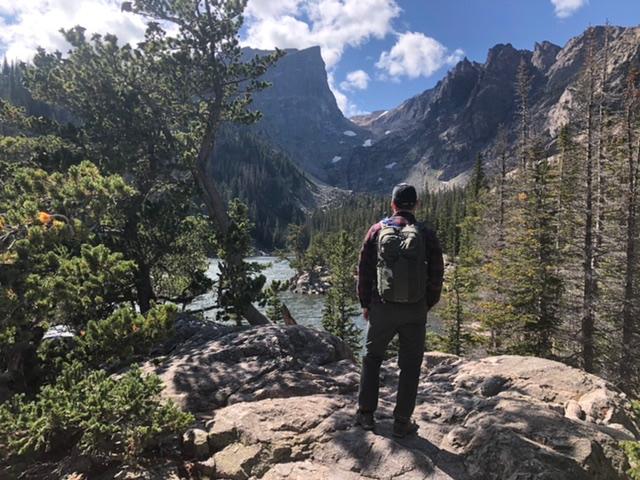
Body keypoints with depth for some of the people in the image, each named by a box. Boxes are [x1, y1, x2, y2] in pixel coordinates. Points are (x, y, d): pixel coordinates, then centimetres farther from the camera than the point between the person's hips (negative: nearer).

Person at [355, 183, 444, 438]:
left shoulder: (378, 230, -3)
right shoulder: (426, 234, -4)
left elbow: (364, 270, 0)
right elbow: (436, 275, -1)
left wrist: (365, 303, 10)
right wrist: (427, 304, 12)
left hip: (382, 308, 1)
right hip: (415, 311, 0)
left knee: (372, 358, 19)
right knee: (410, 366, 12)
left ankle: (365, 414, 24)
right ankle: (402, 422, 19)